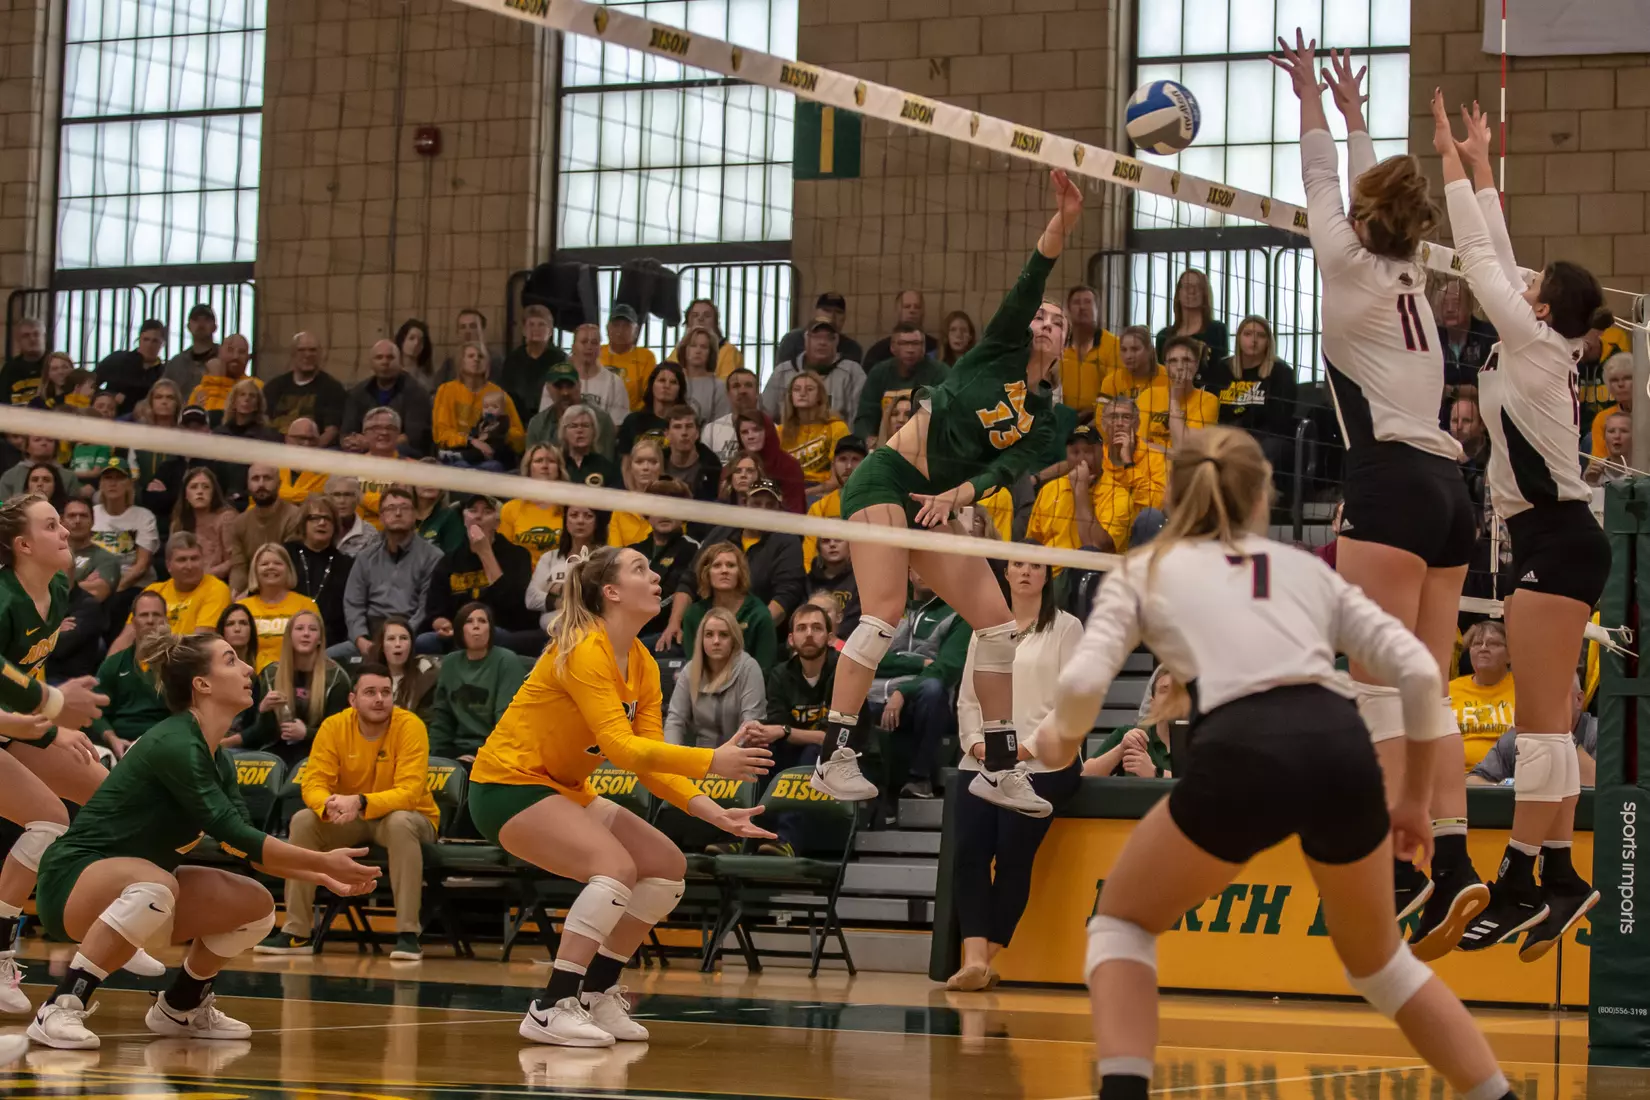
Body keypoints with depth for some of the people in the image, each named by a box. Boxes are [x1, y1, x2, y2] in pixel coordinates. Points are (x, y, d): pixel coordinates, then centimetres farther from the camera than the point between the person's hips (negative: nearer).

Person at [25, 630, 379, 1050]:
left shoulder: (216, 757, 7)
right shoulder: (175, 744, -22)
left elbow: (246, 844, 10)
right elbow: (232, 834, -25)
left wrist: (322, 876, 0)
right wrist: (322, 861, -23)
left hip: (135, 884, 9)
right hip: (74, 880, -9)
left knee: (256, 906, 2)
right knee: (156, 885, -40)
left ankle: (180, 1008, 20)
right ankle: (59, 1010, -33)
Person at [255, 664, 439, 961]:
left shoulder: (410, 727, -21)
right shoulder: (334, 727, -11)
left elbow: (409, 792, -29)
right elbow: (313, 783, -16)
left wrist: (361, 803, -45)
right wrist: (329, 804, -41)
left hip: (406, 815, -3)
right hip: (350, 821, 4)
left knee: (399, 823, -37)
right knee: (303, 820, -22)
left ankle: (407, 933, -32)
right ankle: (298, 933, -15)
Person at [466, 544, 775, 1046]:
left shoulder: (642, 666, 5)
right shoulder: (584, 650, -22)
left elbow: (650, 761, 2)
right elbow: (619, 746, -30)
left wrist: (715, 814, -11)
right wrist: (711, 761, -35)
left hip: (564, 792, 9)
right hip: (509, 784, -9)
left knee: (668, 866, 2)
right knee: (616, 864, -27)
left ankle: (597, 994, 11)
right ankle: (551, 1008, -24)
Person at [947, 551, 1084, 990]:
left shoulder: (1065, 628, 4)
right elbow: (967, 698, 16)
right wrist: (976, 741, -3)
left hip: (1042, 763, -4)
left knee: (1012, 854, -14)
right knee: (970, 850, -15)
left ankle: (988, 959, -8)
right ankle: (973, 958, -24)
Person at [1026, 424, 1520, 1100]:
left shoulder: (1145, 570, 22)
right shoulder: (1307, 567, 29)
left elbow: (1083, 683, 5)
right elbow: (1419, 672, 19)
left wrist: (1060, 739, 27)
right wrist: (1415, 797, 28)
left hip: (1243, 756, -3)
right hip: (1342, 748, 3)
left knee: (1121, 923, 22)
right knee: (1378, 960, 29)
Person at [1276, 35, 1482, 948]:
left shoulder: (1354, 269, 2)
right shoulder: (1410, 277, 18)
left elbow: (1323, 190, 16)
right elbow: (1374, 195, 33)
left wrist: (1313, 103, 26)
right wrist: (1352, 112, 45)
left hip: (1390, 485, -7)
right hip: (1445, 488, 7)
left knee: (1379, 685, -10)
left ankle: (1399, 868, -18)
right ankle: (1453, 864, -2)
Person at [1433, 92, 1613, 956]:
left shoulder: (1538, 348, -9)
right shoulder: (1541, 352, 13)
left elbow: (1481, 259, -7)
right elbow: (1494, 259, 20)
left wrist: (1454, 165, -1)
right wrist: (1480, 169, 24)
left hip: (1555, 542, -10)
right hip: (1554, 538, 10)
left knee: (1543, 718, -11)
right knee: (1543, 720, 8)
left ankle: (1524, 882, -13)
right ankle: (1553, 880, 9)